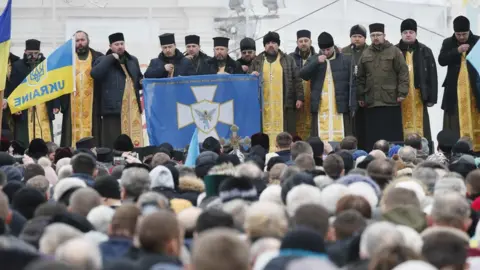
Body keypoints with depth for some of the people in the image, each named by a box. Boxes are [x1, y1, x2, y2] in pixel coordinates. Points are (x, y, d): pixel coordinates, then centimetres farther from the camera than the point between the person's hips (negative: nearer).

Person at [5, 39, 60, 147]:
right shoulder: (17, 66, 3)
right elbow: (12, 88, 0)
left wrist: (56, 104, 0)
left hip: (44, 109, 1)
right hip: (24, 109, -1)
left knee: (46, 139, -1)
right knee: (24, 141, -2)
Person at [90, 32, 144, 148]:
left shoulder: (133, 60, 20)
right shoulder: (103, 60, 5)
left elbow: (139, 79, 31)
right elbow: (94, 74, -14)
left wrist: (142, 82, 6)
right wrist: (111, 59, -10)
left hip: (132, 108, 5)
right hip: (113, 108, -5)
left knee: (135, 141, 3)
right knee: (113, 144, -7)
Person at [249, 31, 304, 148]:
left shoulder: (288, 60, 10)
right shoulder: (257, 61, 14)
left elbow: (296, 80, 7)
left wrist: (299, 98, -2)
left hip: (284, 103, -1)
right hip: (264, 104, 1)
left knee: (286, 132, -3)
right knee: (265, 130, -2)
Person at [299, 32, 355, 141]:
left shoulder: (345, 60, 5)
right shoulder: (313, 60, 12)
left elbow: (352, 84, 3)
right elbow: (303, 75, -2)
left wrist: (352, 106, -3)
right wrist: (316, 62, -13)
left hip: (340, 107, -1)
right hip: (320, 107, 1)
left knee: (340, 138, -3)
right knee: (320, 139, -2)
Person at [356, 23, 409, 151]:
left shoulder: (394, 51, 2)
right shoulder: (365, 54, 13)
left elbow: (403, 73, -2)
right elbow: (360, 77, 16)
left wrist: (402, 92, -10)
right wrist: (360, 96, 11)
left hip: (391, 101, -3)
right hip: (371, 102, 3)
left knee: (392, 135, -2)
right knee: (372, 136, 2)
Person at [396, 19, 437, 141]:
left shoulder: (425, 51, 6)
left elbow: (432, 76, 4)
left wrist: (432, 98, -2)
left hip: (419, 96, 0)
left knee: (420, 127, 0)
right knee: (403, 128, 1)